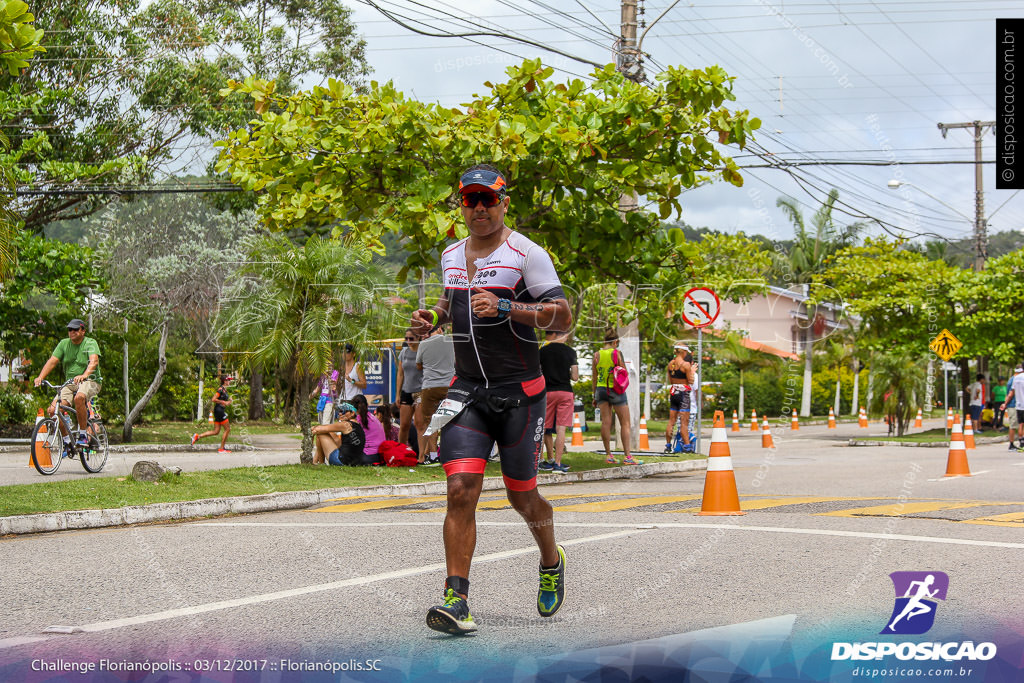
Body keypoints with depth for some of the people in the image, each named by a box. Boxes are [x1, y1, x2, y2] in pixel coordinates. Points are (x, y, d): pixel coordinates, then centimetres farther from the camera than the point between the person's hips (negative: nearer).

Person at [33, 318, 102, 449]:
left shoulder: (90, 343, -5)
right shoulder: (64, 344, 8)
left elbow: (94, 361, -23)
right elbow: (52, 361, -1)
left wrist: (85, 375, -43)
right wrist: (40, 377, -19)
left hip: (90, 381, -5)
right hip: (70, 383, 5)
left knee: (79, 397, -39)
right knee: (53, 410, -15)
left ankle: (83, 435, -24)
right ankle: (66, 439, 6)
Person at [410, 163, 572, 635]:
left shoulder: (526, 254, -7)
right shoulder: (451, 255, 12)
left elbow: (562, 317, -13)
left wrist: (505, 308, -24)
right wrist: (432, 317, 9)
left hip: (520, 392, -4)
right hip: (467, 389, 4)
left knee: (522, 497, 7)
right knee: (461, 490, -12)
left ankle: (551, 563, 37)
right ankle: (456, 599, -14)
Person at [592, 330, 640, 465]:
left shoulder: (597, 355, 3)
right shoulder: (616, 353, -10)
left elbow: (594, 377, 8)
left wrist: (595, 395, 15)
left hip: (601, 389, 4)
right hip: (616, 390, -4)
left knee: (605, 422, 7)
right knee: (625, 423, 1)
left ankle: (608, 455, 9)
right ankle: (627, 456, -3)